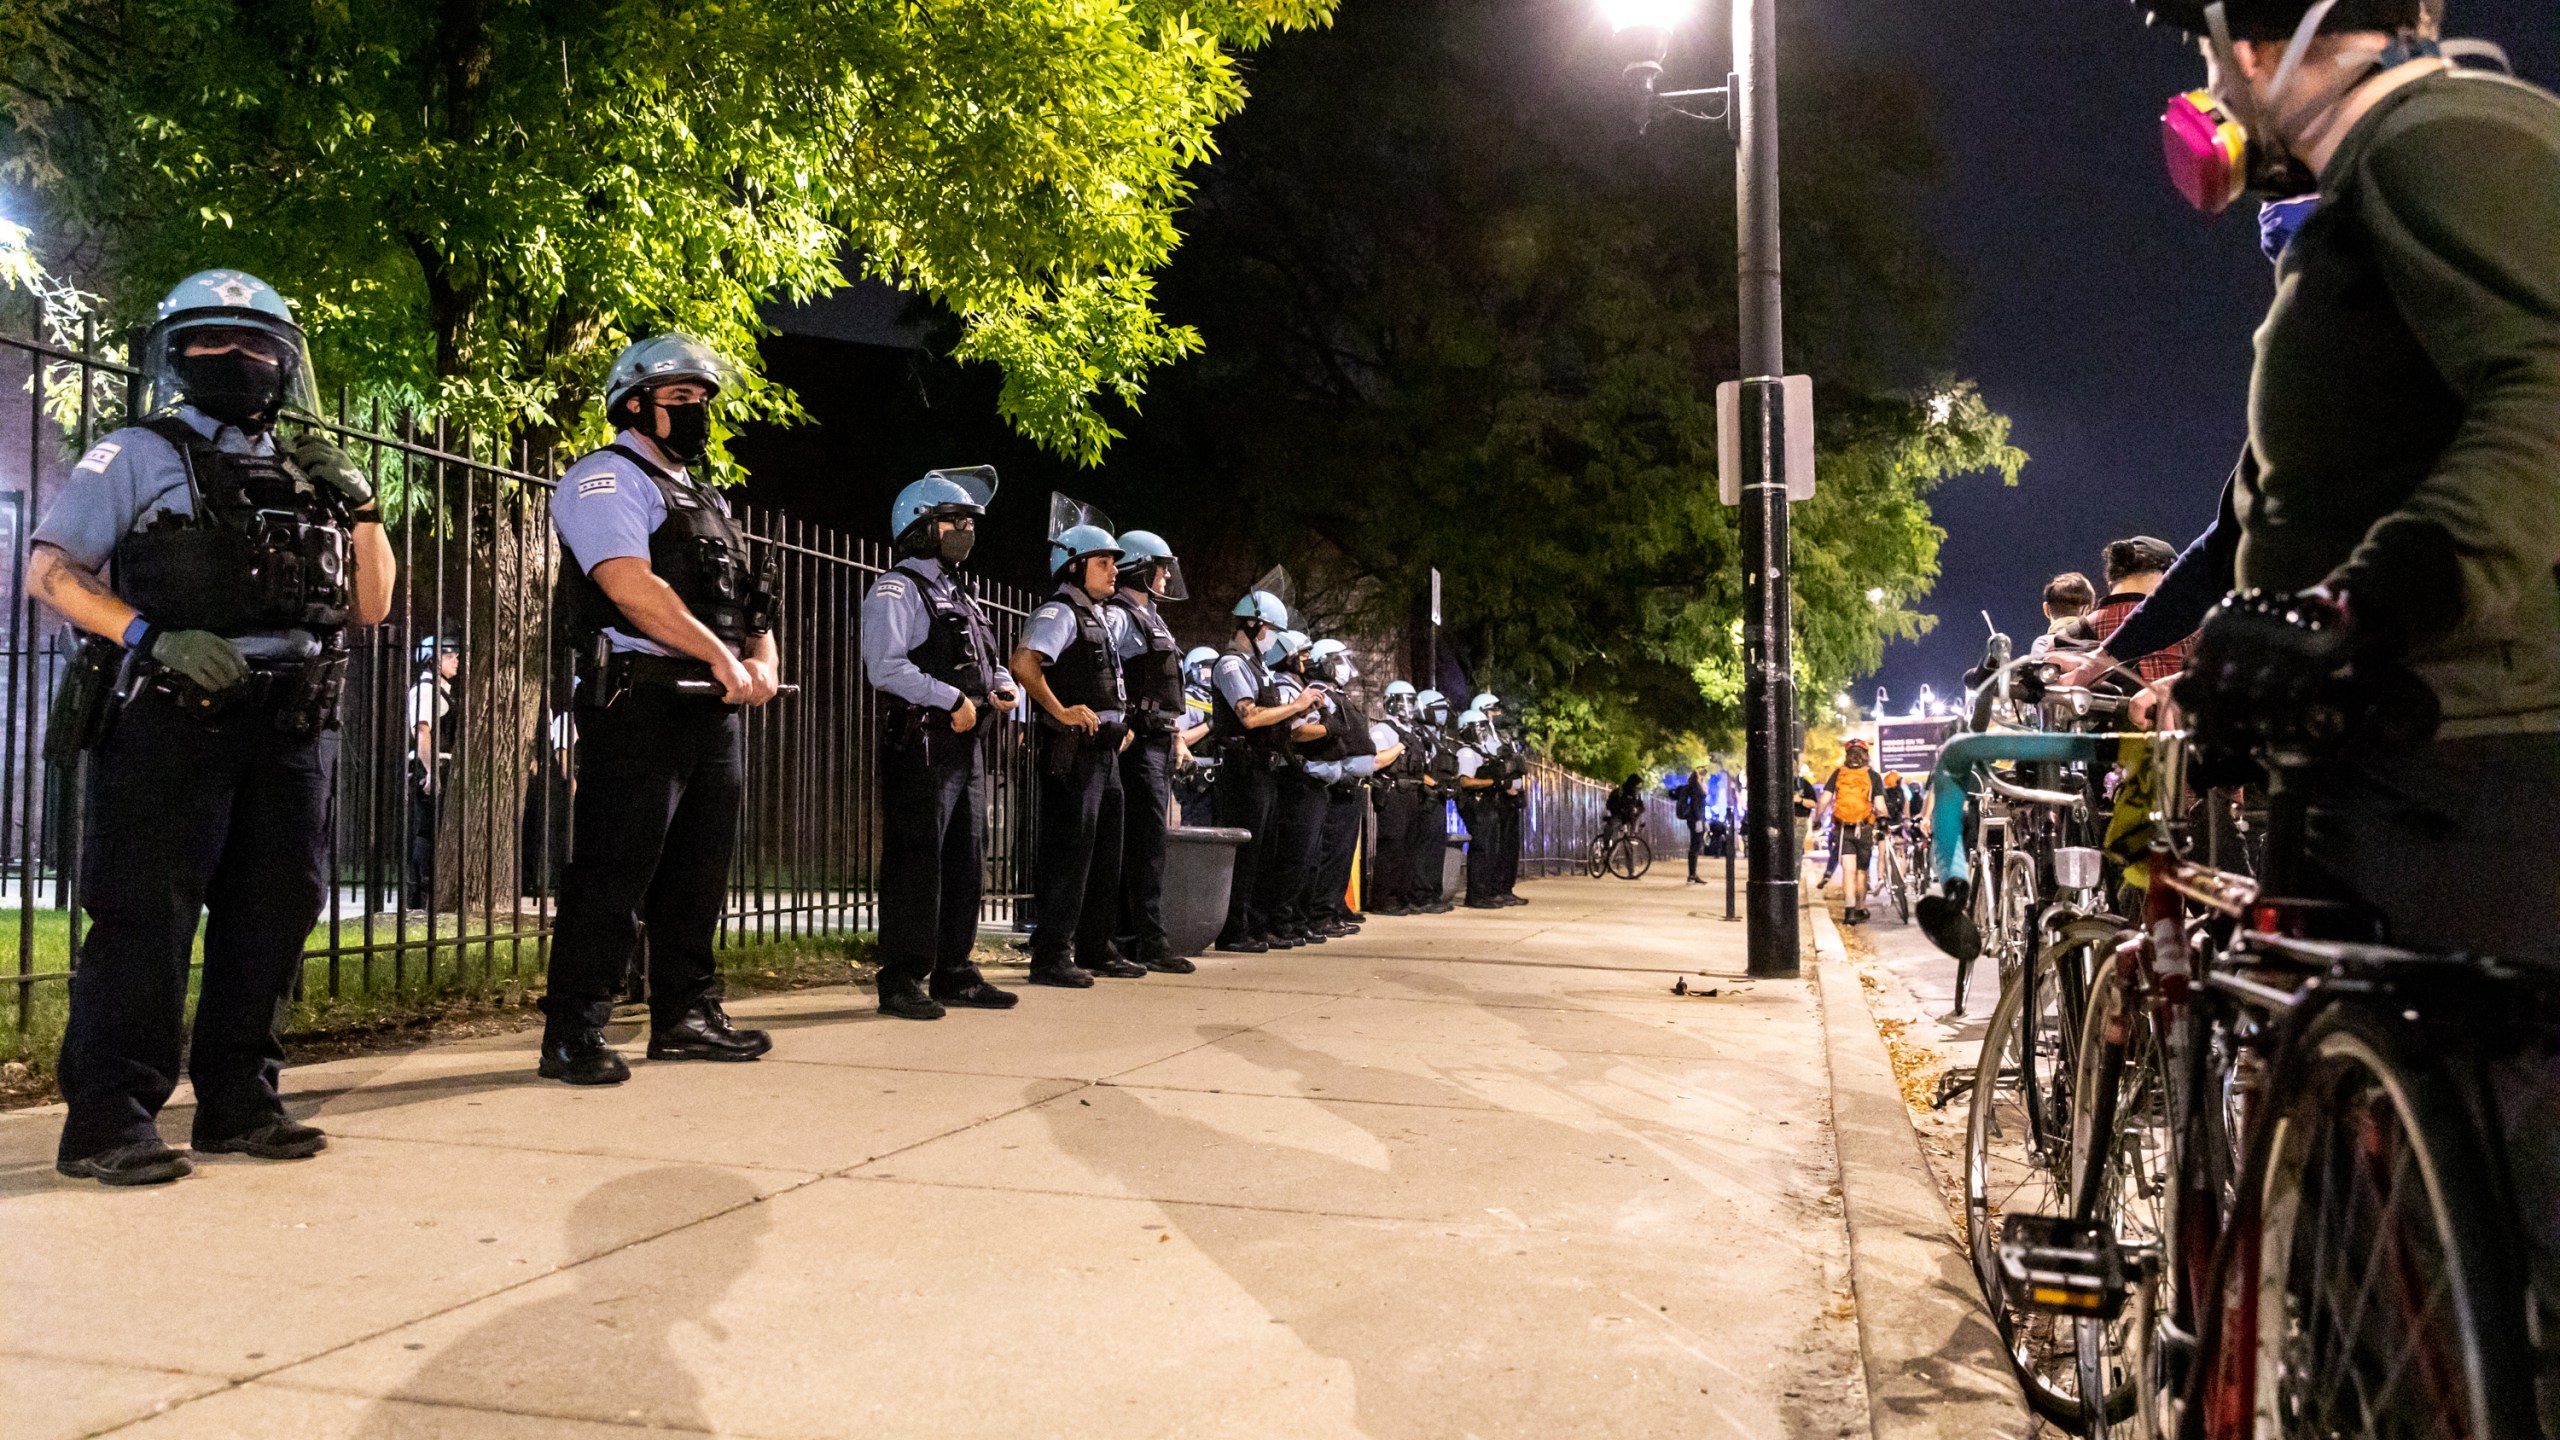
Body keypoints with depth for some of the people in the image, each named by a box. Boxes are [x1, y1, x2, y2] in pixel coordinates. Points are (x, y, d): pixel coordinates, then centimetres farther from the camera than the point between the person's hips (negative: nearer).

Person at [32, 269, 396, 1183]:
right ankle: (107, 1122, 0)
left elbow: (371, 606, 19)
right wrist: (150, 638, -17)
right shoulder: (137, 457, 6)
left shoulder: (306, 477, 20)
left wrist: (362, 513, 2)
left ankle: (238, 1106, 18)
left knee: (273, 911, 7)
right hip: (168, 719, -5)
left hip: (289, 728, 5)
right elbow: (49, 569, -3)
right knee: (144, 917, -6)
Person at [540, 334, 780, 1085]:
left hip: (714, 707, 9)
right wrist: (720, 656, -20)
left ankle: (685, 1015, 22)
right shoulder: (607, 478, -4)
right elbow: (633, 587, -19)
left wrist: (762, 660, -2)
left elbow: (750, 596, 19)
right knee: (613, 874, -8)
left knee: (697, 873, 12)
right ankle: (572, 1035, -2)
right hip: (640, 703, -9)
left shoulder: (703, 499, 24)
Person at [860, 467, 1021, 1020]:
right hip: (920, 744, -9)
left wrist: (1004, 686, 4)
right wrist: (953, 700, -20)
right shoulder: (897, 588, -6)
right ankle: (902, 983, -2)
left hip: (965, 745, 9)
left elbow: (986, 663, 27)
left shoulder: (959, 595, 22)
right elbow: (886, 667, -19)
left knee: (965, 860, 12)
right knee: (915, 861, -7)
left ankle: (955, 974, 20)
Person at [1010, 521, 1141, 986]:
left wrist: (1123, 721, 21)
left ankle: (1095, 947, 24)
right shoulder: (1059, 613, -10)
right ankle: (1050, 956, -3)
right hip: (1072, 751, -9)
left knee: (1105, 852, 14)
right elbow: (1023, 663, -26)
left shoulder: (1110, 617, 18)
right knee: (1068, 851, -8)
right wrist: (1061, 711, -23)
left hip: (1106, 751, 9)